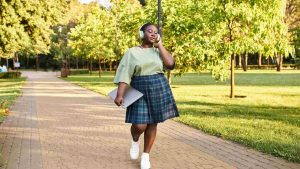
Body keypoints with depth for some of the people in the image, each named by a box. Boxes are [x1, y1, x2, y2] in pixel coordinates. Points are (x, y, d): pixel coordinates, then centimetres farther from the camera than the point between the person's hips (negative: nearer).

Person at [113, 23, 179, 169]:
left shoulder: (158, 51, 8)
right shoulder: (132, 52, 0)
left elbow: (171, 65, -9)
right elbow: (124, 74, -7)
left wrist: (160, 45, -4)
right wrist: (120, 94, -18)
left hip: (159, 90, 3)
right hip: (140, 91, -2)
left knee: (152, 124, 6)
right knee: (139, 125, -9)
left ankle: (146, 155, 22)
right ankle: (135, 141, 27)